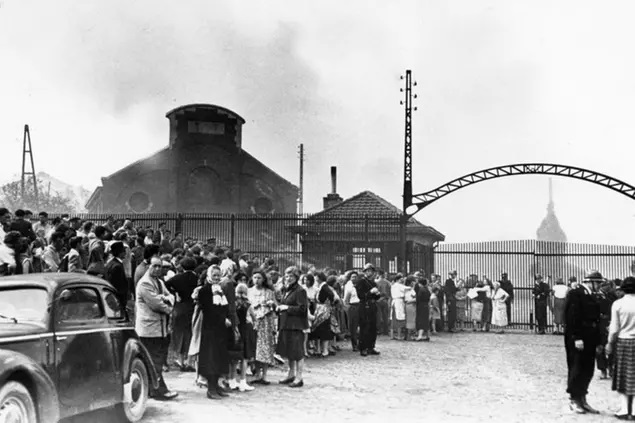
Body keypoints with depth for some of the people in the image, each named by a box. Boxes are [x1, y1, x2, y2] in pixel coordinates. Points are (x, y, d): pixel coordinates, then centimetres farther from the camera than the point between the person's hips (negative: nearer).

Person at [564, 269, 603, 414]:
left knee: (588, 371, 11)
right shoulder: (575, 294, -12)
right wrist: (576, 338, -22)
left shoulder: (592, 297, 13)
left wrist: (597, 341, 11)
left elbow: (595, 319, 15)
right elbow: (572, 318, -18)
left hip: (589, 340, 8)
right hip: (577, 340, -8)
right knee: (577, 369, 0)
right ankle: (573, 400, 11)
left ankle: (582, 400, 20)